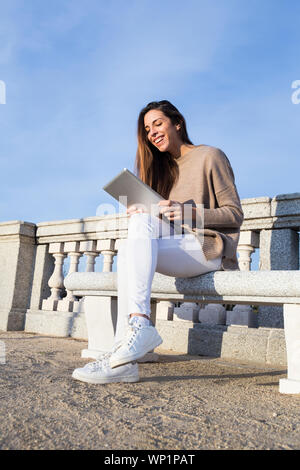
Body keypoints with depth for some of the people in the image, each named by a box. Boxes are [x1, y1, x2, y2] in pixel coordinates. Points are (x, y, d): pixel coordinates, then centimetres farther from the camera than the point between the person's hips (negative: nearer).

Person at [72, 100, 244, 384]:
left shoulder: (210, 156, 3)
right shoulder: (163, 167, 22)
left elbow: (235, 215, -4)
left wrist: (189, 213, -18)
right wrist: (140, 215, -4)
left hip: (210, 247, -5)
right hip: (178, 248, 6)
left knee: (143, 222, -28)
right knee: (128, 250, -24)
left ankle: (139, 324, -38)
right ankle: (124, 358, -32)